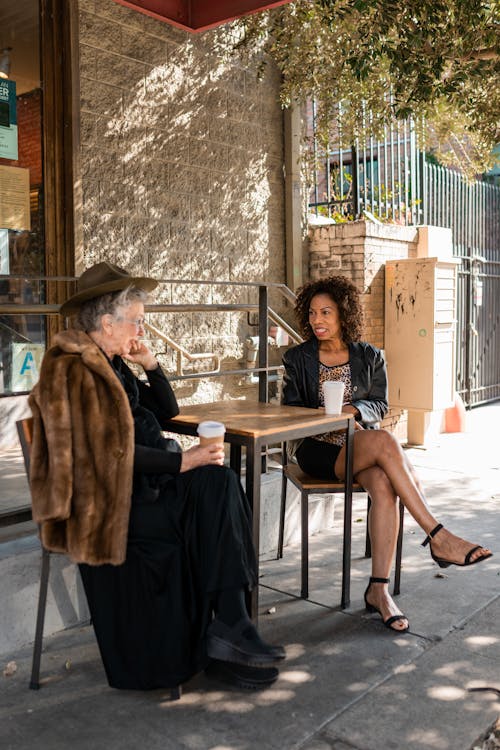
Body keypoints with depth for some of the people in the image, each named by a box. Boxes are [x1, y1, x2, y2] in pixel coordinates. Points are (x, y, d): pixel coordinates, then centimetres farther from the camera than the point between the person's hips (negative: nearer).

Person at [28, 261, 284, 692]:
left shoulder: (112, 363, 15)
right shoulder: (73, 369, -14)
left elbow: (166, 413, 19)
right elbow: (109, 452, -21)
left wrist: (150, 364, 5)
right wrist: (181, 461, -20)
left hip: (138, 478, 8)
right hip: (104, 497, -8)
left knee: (219, 482, -17)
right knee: (214, 504, -19)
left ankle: (228, 625, -17)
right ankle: (227, 629, -8)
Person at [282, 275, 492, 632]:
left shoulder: (369, 357, 10)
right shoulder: (298, 358, 7)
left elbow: (380, 405, 10)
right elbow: (290, 408, 7)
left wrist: (354, 409, -13)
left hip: (362, 445, 3)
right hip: (316, 447, -2)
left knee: (384, 484, -35)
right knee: (385, 441, -34)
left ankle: (379, 589, -31)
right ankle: (438, 538, -32)